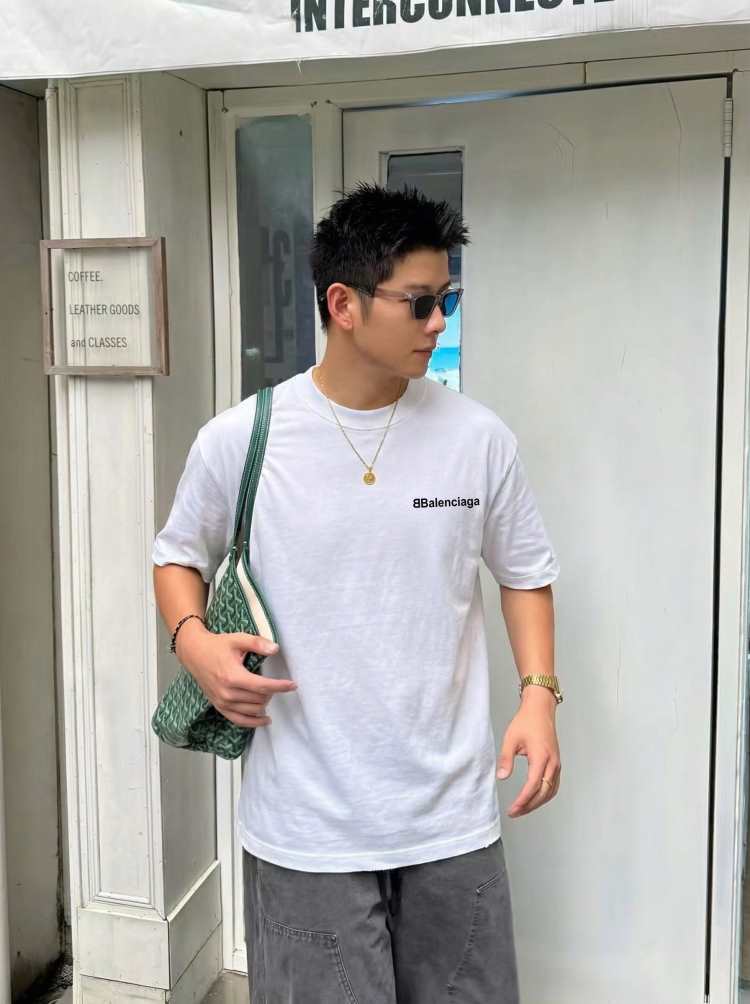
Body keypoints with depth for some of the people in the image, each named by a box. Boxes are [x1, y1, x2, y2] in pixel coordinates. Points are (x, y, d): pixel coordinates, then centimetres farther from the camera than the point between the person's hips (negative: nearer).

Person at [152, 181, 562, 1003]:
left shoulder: (479, 437, -4)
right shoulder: (238, 441, -8)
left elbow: (525, 570, 9)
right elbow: (179, 556, 8)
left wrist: (538, 694, -5)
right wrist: (194, 643, -12)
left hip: (453, 819, 2)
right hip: (304, 826, -1)